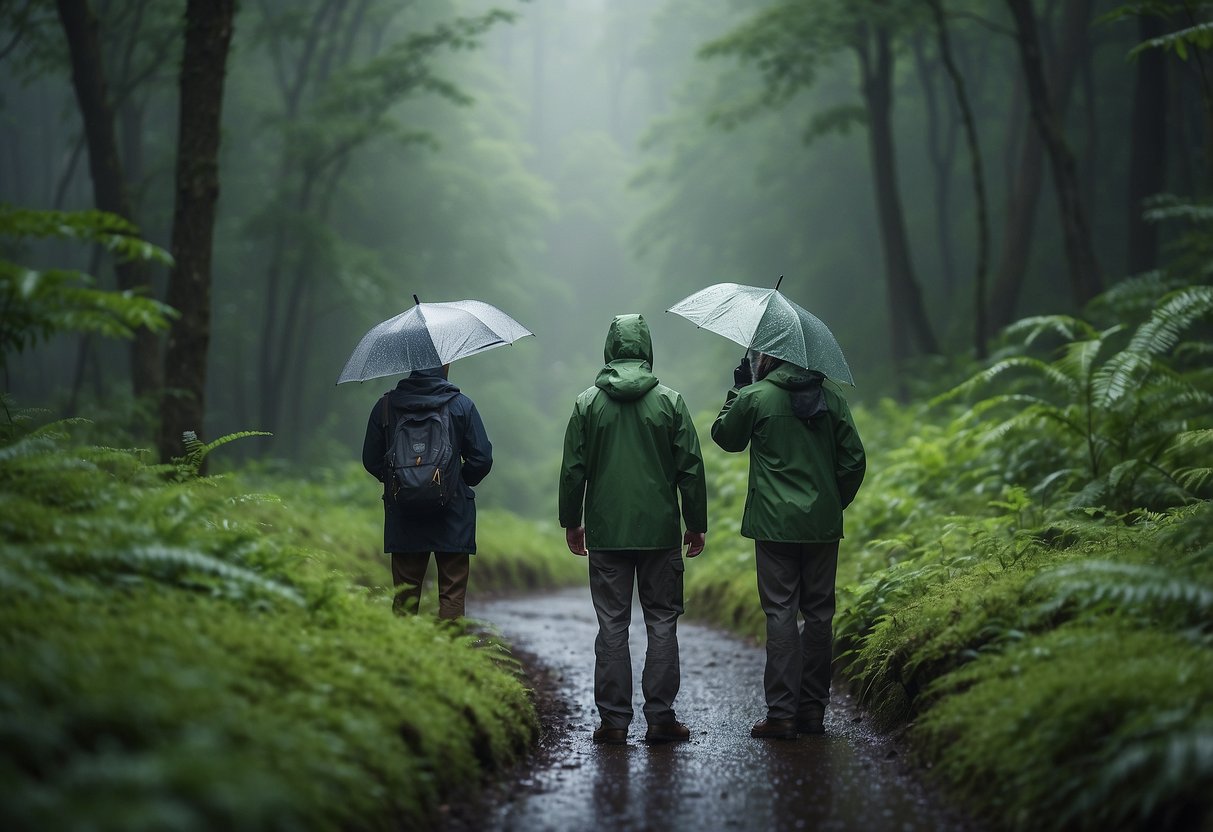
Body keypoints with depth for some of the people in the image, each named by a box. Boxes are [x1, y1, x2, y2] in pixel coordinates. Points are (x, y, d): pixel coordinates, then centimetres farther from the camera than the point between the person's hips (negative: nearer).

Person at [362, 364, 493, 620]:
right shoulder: (461, 405, -5)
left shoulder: (385, 406, 0)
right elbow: (482, 459, -6)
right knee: (452, 592, 3)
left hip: (403, 515, 2)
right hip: (452, 515, -2)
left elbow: (371, 460, 4)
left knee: (405, 595, 9)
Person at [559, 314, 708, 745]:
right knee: (662, 621, 6)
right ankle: (660, 717, 4)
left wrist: (570, 522, 14)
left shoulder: (588, 403, 0)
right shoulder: (669, 400, -2)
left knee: (612, 625, 5)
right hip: (660, 531, -1)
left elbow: (573, 469, 2)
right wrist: (697, 524, 8)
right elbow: (690, 468, -1)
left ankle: (614, 719, 4)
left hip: (606, 532, 1)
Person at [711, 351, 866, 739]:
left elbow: (725, 437, 12)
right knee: (819, 613, 9)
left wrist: (737, 391, 20)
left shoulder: (755, 397, -6)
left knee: (780, 613, -2)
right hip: (823, 525, 4)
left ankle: (781, 714, -5)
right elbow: (854, 460, 5)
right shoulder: (832, 398, 5)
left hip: (775, 525, -3)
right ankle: (813, 710, 13)